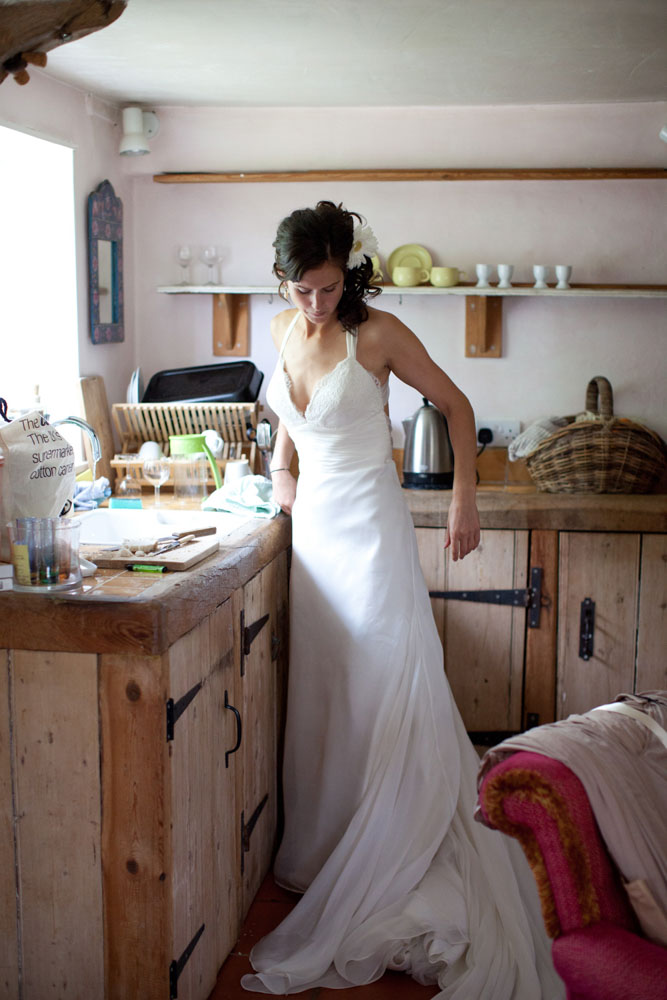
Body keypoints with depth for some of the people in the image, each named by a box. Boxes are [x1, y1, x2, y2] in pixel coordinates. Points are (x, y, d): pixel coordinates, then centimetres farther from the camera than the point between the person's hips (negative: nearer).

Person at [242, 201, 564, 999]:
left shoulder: (377, 334, -12)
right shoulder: (282, 332, 5)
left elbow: (456, 405, -4)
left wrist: (463, 501, -7)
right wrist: (281, 463, 10)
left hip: (367, 524, -6)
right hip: (313, 520, 6)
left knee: (383, 688, -4)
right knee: (320, 689, 12)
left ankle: (393, 866, 6)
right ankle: (320, 848, 27)